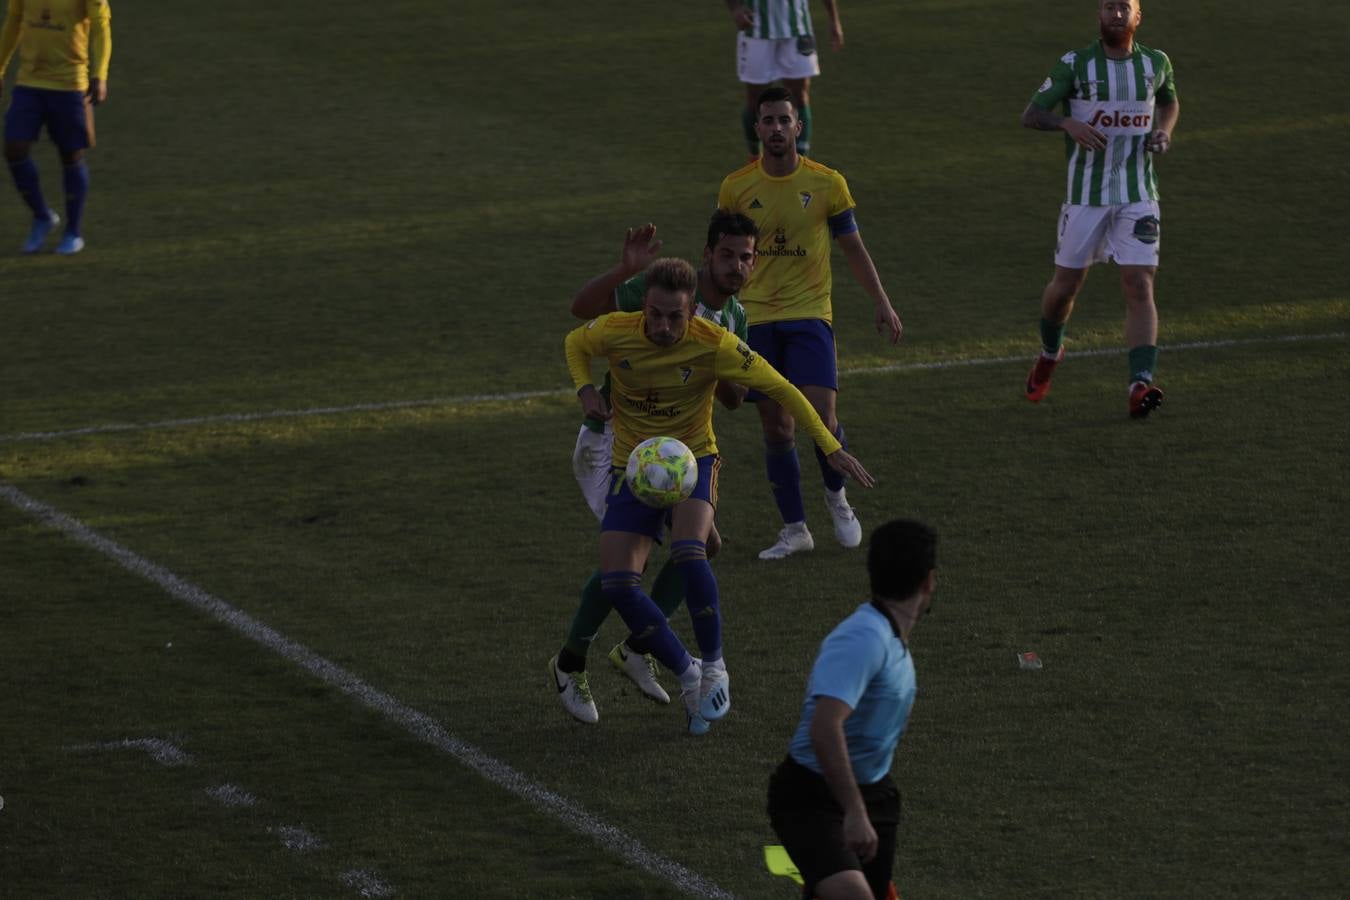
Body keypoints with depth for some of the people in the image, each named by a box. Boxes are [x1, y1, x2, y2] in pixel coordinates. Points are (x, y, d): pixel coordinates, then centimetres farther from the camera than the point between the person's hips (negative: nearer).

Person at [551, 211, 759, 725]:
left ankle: (636, 648, 15)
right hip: (609, 442, -7)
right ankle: (570, 664, -3)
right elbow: (582, 309, -30)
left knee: (704, 543, -4)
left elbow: (735, 400, 7)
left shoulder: (734, 319, 5)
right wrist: (626, 269, -47)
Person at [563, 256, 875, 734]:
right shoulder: (614, 332, -14)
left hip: (693, 459, -3)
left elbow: (780, 388, -10)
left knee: (688, 553, -32)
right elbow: (575, 344, 11)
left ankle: (713, 667, -9)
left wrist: (831, 447, -13)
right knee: (616, 583, -15)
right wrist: (585, 388, -10)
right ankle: (687, 673, 5)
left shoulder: (714, 345, -20)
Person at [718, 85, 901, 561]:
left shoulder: (827, 183, -2)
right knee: (776, 428, 1)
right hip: (756, 319, 1)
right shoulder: (736, 187, 0)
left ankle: (836, 497, 15)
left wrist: (881, 302, -1)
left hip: (809, 313, -1)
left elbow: (853, 247, 7)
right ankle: (794, 530, 12)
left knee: (821, 417, -14)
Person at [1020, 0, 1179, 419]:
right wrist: (1069, 124, -26)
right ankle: (1049, 354, 41)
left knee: (1140, 287, -13)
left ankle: (1141, 386, -21)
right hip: (1086, 196, -1)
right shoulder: (1074, 65, -7)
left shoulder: (1156, 63, 3)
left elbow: (1169, 100, 24)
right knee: (1066, 285, 10)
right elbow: (1030, 114, -6)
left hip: (1138, 198, 1)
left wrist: (1164, 131, 2)